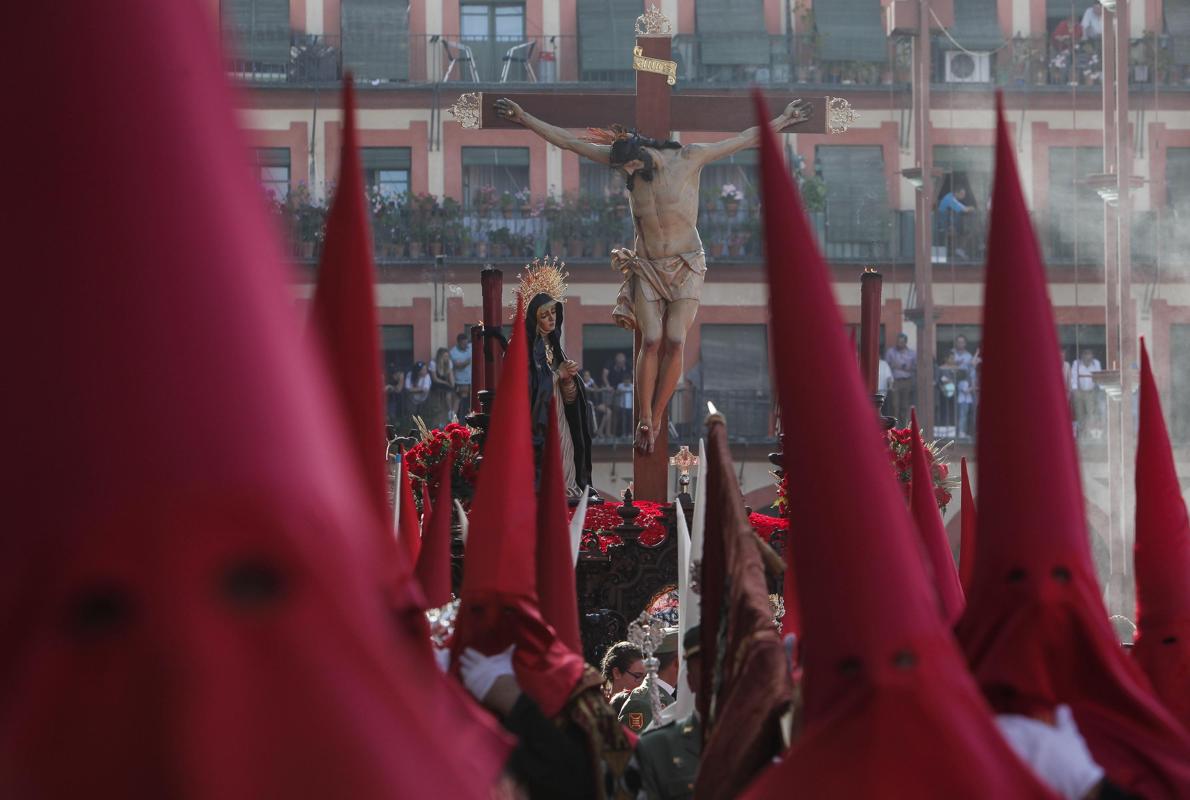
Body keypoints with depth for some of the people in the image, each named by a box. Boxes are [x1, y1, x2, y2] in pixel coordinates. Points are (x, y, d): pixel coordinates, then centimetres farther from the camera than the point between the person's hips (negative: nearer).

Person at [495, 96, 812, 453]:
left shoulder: (689, 158, -12)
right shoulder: (622, 158, -6)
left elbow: (746, 139, -3)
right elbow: (566, 140, -4)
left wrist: (784, 120, 1)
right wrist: (524, 118, -7)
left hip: (687, 265, -1)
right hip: (647, 267, 1)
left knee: (675, 342, -12)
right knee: (651, 341, -11)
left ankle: (655, 420, -2)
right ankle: (644, 420, -4)